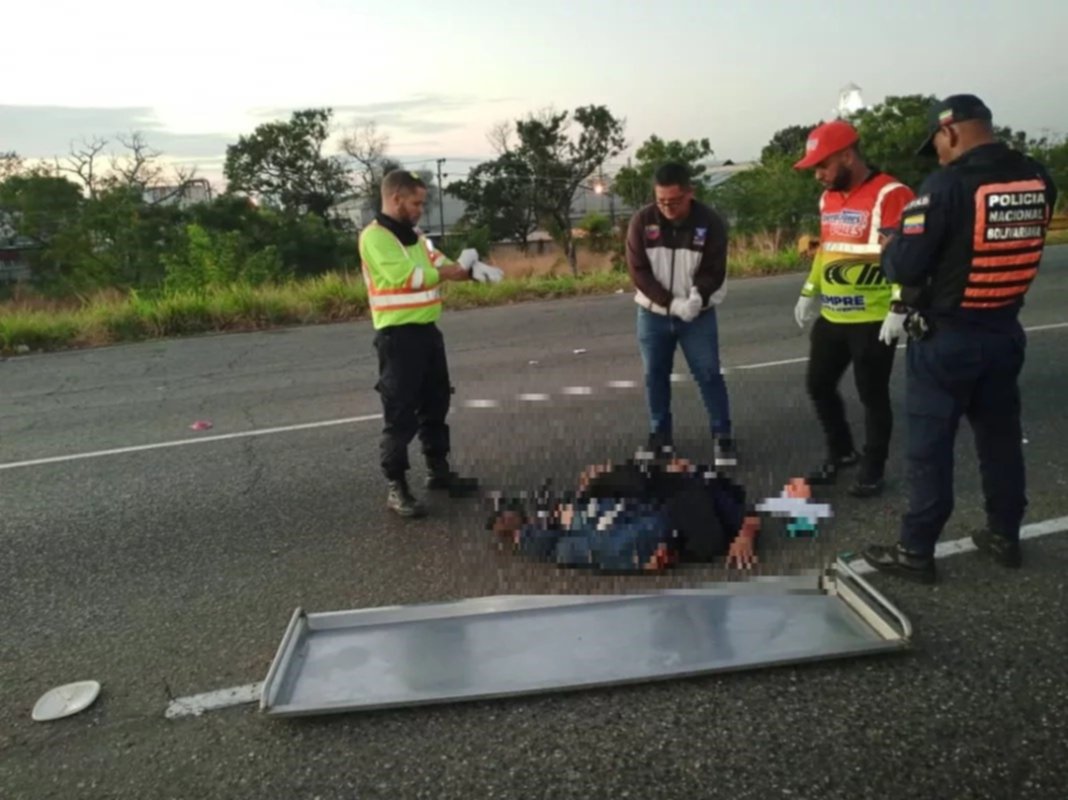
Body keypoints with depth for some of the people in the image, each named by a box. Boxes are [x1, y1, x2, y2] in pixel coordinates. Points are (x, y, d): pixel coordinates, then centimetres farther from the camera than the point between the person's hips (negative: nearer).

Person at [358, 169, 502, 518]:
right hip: (398, 336, -9)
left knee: (435, 405, 16)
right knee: (400, 414, -3)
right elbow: (408, 277, -22)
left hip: (428, 330, 9)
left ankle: (439, 471, 30)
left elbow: (442, 266, 12)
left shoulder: (414, 236, 14)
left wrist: (471, 269, -9)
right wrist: (454, 269, -11)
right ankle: (396, 487, 8)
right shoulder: (374, 237, -13)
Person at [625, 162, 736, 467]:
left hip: (698, 315, -1)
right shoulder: (642, 221, -9)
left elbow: (714, 272, -9)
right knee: (655, 376, 10)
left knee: (709, 375, 0)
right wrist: (671, 303, -19)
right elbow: (638, 271, -11)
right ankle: (660, 435, 25)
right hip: (653, 314, 2)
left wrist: (696, 299, -28)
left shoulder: (711, 222, -11)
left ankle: (723, 437, 11)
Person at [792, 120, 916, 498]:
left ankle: (872, 469, 20)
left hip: (874, 319, -8)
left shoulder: (890, 195, -15)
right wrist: (809, 293, 21)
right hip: (831, 316, 8)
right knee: (819, 385, 14)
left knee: (872, 395, 4)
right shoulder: (828, 198, 11)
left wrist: (898, 309, -23)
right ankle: (841, 451, 34)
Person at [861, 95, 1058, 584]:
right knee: (1001, 437, 19)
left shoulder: (947, 185, -20)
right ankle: (1004, 536, 32)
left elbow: (903, 267, -20)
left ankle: (915, 551, 13)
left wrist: (890, 249, 1)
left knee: (930, 445, 3)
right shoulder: (1037, 179, 1)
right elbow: (1016, 247, 13)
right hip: (1005, 332, 6)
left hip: (944, 337, -6)